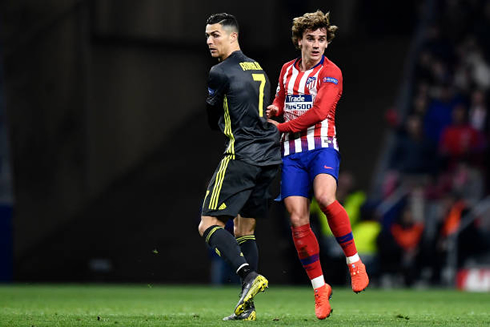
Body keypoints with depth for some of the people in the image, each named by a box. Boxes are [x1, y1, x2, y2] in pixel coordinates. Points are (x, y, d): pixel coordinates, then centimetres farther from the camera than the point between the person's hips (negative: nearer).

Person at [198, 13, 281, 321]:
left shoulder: (221, 73, -6)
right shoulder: (259, 70, 17)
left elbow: (213, 121, 4)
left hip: (242, 156, -8)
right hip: (271, 157, 8)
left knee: (209, 224, -7)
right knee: (245, 230, 13)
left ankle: (249, 275, -26)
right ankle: (247, 306, 6)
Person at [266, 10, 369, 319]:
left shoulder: (331, 73, -3)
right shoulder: (287, 70, 15)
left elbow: (318, 112, -15)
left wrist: (281, 127, -9)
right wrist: (274, 108, 6)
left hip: (322, 146, -5)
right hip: (292, 154, 5)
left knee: (325, 197, -33)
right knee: (298, 221, -7)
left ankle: (355, 262, -15)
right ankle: (320, 288, 4)